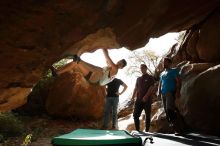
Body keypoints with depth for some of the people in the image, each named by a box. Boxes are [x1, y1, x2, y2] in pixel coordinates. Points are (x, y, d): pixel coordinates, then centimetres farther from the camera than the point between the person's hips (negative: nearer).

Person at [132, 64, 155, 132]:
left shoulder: (150, 78, 4)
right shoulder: (138, 79, 19)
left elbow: (151, 88, -7)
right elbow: (136, 88, 15)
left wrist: (146, 96, -20)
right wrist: (133, 97, 0)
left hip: (147, 100, -5)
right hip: (138, 100, 5)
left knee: (147, 115, 0)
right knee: (135, 115, 0)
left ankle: (147, 130, 5)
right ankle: (137, 130, 8)